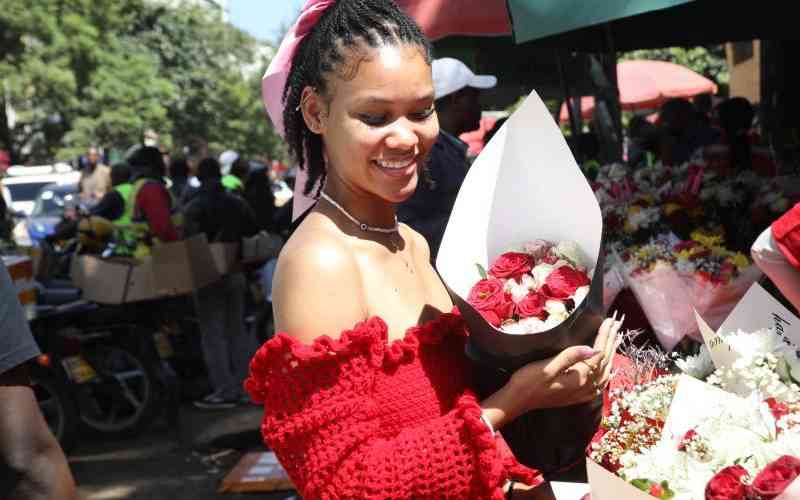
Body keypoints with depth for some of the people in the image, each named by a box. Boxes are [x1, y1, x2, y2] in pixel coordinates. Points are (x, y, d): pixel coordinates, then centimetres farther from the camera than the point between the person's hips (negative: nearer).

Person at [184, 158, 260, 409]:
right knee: (237, 330, 15)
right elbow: (252, 232, 9)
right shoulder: (238, 203, 4)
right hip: (235, 274, 6)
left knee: (213, 334, 0)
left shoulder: (194, 207, -12)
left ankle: (225, 392, -1)